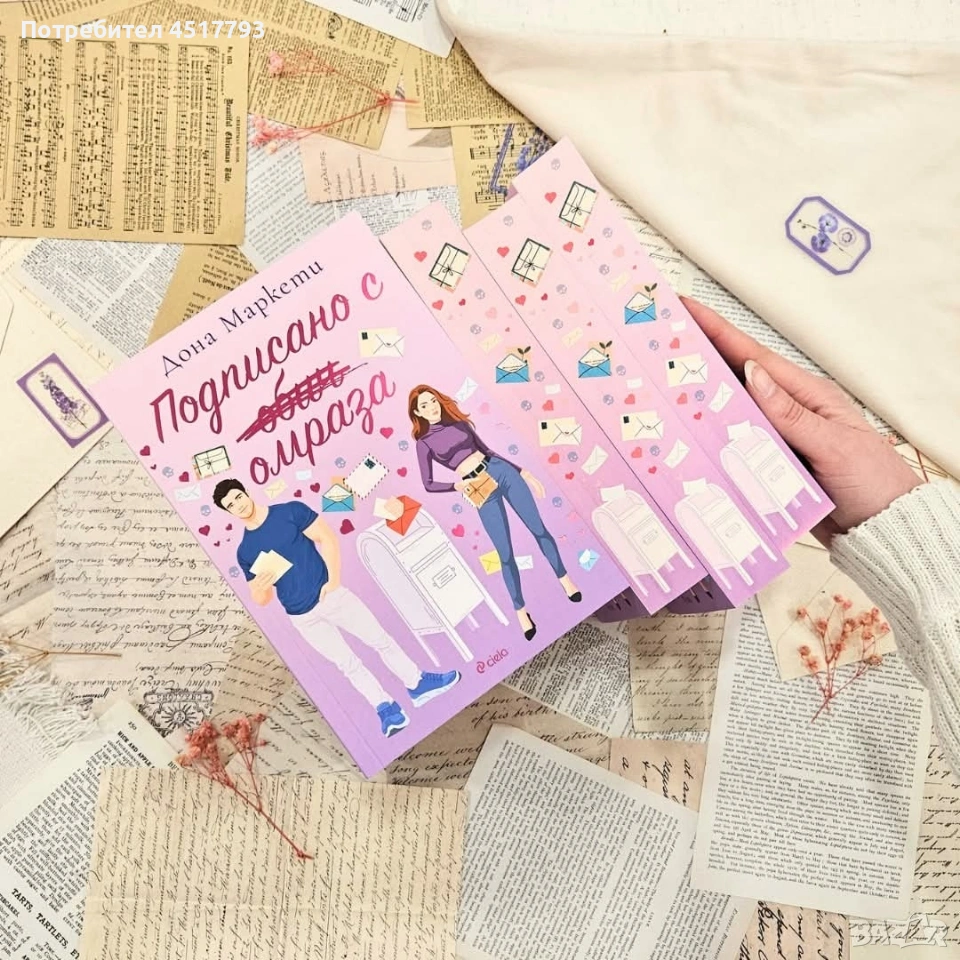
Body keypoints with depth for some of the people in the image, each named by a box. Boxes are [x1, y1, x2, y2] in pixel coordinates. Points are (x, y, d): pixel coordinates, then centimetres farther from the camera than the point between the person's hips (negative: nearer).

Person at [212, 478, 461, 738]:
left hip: (331, 595, -1)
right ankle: (386, 708, 17)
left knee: (381, 639, 5)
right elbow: (262, 600, 6)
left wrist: (332, 580, -15)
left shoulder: (291, 511, -5)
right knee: (348, 663, 5)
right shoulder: (244, 552, 2)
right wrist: (259, 586, -18)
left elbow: (327, 539, -5)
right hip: (303, 617, 1)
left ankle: (417, 684, 21)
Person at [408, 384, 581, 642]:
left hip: (501, 470, 3)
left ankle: (564, 578, 25)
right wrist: (457, 485, -14)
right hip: (480, 491, -3)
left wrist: (523, 471, 16)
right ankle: (520, 610, 14)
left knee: (539, 528, 5)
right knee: (505, 553, -3)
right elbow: (429, 484, 3)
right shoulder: (424, 442, 4)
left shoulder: (459, 422, 13)